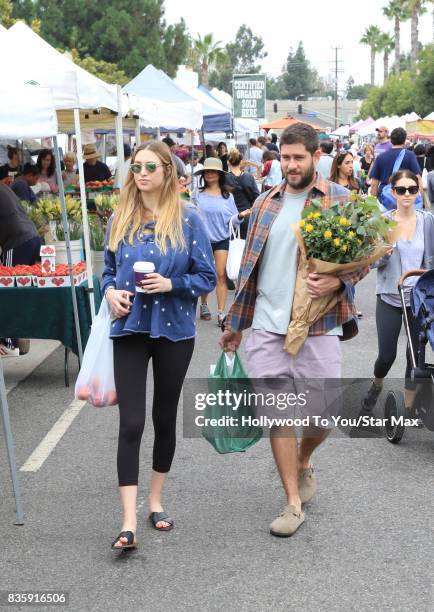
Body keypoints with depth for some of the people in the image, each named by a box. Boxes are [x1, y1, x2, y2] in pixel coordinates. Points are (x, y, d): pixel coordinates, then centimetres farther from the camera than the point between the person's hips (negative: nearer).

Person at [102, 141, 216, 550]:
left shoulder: (187, 219, -4)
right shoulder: (120, 219, 4)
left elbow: (207, 276, -2)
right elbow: (109, 270, 14)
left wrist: (171, 284, -19)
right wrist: (110, 292, -8)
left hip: (174, 330, -1)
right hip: (129, 329, 1)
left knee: (165, 417, 12)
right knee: (130, 422, -6)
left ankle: (156, 500, 32)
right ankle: (129, 522, -3)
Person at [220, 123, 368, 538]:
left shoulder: (340, 200, 0)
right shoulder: (265, 204, 10)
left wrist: (338, 281, -20)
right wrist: (234, 323, 17)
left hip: (318, 326, -2)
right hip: (266, 327, 3)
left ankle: (303, 462, 38)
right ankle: (293, 503, 16)